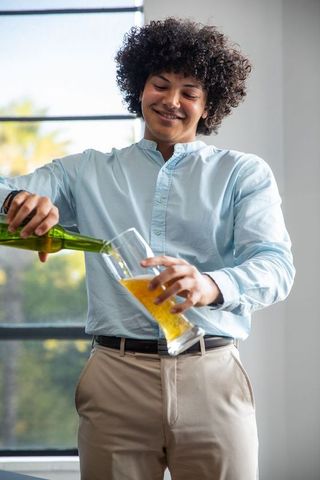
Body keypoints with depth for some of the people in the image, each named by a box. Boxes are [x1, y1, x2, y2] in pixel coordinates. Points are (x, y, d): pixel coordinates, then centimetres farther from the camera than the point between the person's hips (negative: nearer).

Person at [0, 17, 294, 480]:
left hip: (211, 376, -1)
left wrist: (211, 285, -29)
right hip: (115, 377, 1)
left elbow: (275, 263, -6)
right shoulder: (88, 172, 14)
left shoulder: (244, 174, 7)